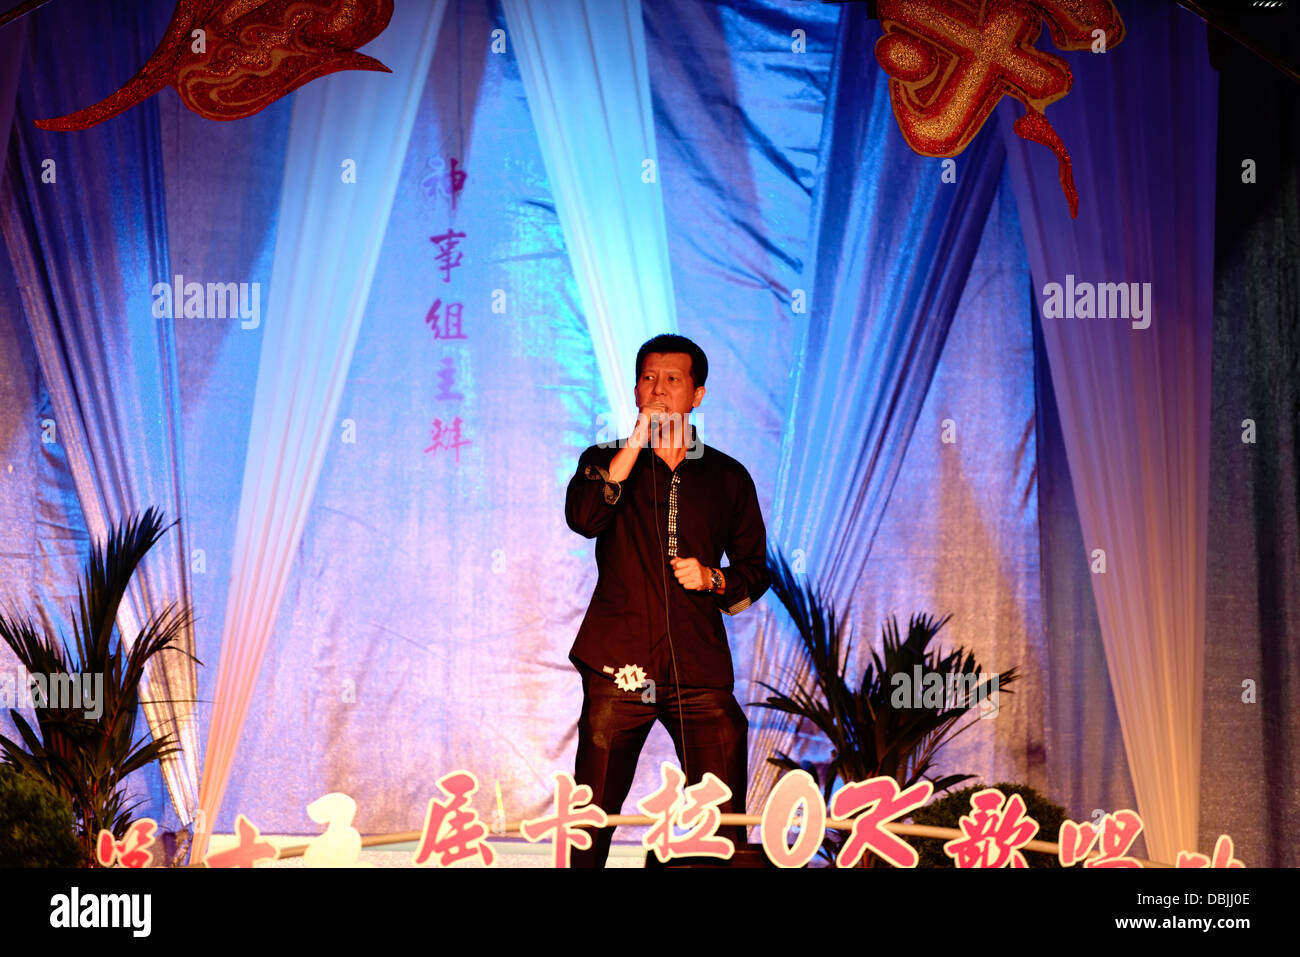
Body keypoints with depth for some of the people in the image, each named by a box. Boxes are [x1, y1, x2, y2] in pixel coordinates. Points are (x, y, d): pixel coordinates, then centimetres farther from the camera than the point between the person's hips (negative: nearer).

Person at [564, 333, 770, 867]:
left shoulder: (728, 477, 14)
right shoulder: (605, 462, 12)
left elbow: (755, 571, 19)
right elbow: (583, 518, -10)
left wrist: (713, 579, -2)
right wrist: (637, 442, -11)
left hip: (700, 668, 1)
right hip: (619, 665, -1)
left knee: (725, 824, -4)